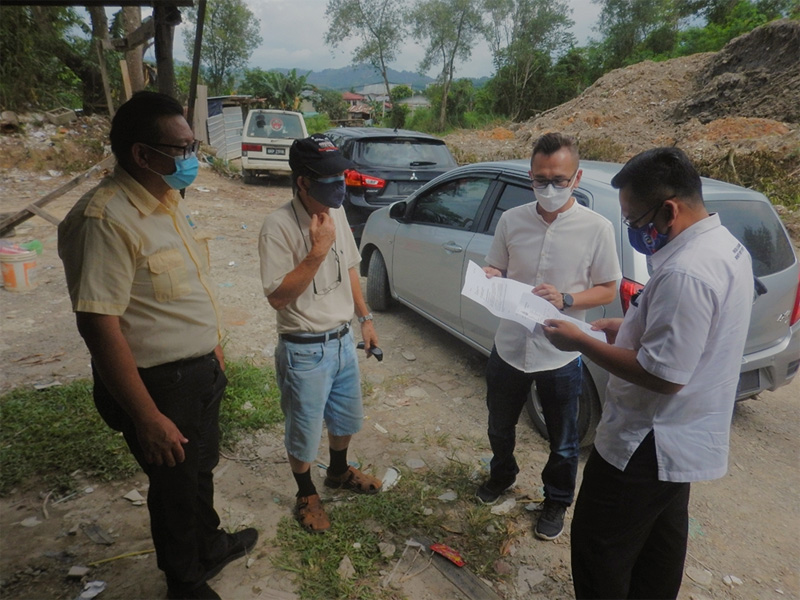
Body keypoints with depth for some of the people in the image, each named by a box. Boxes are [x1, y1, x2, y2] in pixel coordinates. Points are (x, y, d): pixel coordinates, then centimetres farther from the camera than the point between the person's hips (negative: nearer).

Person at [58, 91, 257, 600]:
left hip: (200, 369, 8)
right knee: (177, 488, 14)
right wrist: (146, 418, -24)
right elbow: (98, 325, -26)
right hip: (159, 385, -8)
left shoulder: (169, 200, 4)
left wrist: (213, 345, 19)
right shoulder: (105, 220, -25)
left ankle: (211, 547, 53)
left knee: (201, 469, 27)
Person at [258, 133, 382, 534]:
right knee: (304, 431, 13)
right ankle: (307, 496, 39)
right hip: (304, 351, -7)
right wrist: (317, 252, -30)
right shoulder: (278, 225, -21)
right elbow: (277, 296, -24)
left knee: (346, 417, 25)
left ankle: (339, 472, 52)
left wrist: (365, 318, 12)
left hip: (342, 340, 7)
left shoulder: (337, 213, 0)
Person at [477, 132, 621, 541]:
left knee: (562, 442, 17)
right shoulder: (512, 220, -4)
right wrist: (489, 279, -17)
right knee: (500, 426, 24)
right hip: (509, 347, 3)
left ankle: (556, 502, 43)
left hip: (560, 356, -3)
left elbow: (608, 290, -5)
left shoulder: (597, 228, -12)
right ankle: (502, 474, 54)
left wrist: (565, 299, -23)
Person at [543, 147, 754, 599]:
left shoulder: (685, 273, -30)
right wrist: (627, 327, 7)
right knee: (662, 540, 25)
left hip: (648, 443, -10)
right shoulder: (727, 246, 3)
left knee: (599, 547, 7)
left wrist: (582, 342, -21)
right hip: (684, 437, 10)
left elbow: (663, 374, -30)